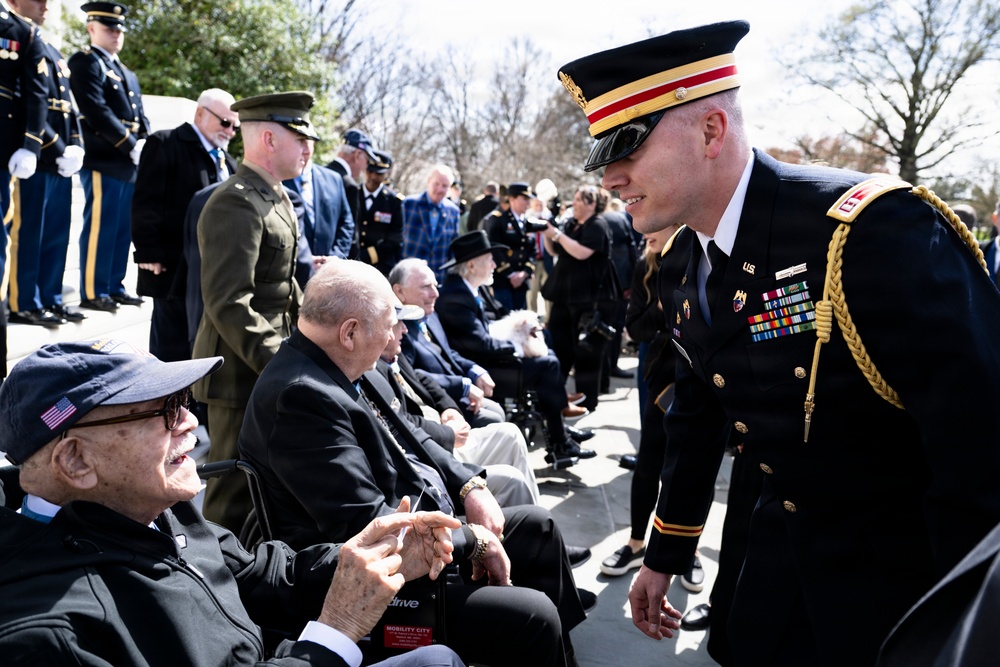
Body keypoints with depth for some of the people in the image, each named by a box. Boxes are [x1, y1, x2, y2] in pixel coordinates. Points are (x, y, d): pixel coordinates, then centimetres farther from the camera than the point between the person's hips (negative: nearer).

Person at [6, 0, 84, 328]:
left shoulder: (52, 51, 21)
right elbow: (27, 105, -14)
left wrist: (75, 147, 3)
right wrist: (57, 149, -16)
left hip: (59, 161, 8)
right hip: (34, 158, -8)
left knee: (57, 234, 10)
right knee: (27, 234, -3)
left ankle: (50, 298, 18)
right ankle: (23, 304, 3)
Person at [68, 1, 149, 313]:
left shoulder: (127, 74, 24)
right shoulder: (85, 62, -2)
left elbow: (140, 116, 19)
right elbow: (97, 112, -14)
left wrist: (144, 145, 0)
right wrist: (132, 147, -15)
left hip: (129, 165, 8)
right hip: (103, 161, -8)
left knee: (123, 229, 10)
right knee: (100, 228, -6)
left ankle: (114, 287, 17)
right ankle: (92, 293, -1)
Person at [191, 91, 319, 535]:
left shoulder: (276, 199, 15)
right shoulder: (236, 204, -18)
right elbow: (229, 304, -25)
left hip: (270, 366, 10)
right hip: (243, 372, -10)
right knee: (236, 495, 1)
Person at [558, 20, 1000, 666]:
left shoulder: (879, 230, -26)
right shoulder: (689, 275, -1)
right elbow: (696, 422, 11)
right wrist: (663, 559, 17)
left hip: (909, 570, -6)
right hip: (787, 553, 7)